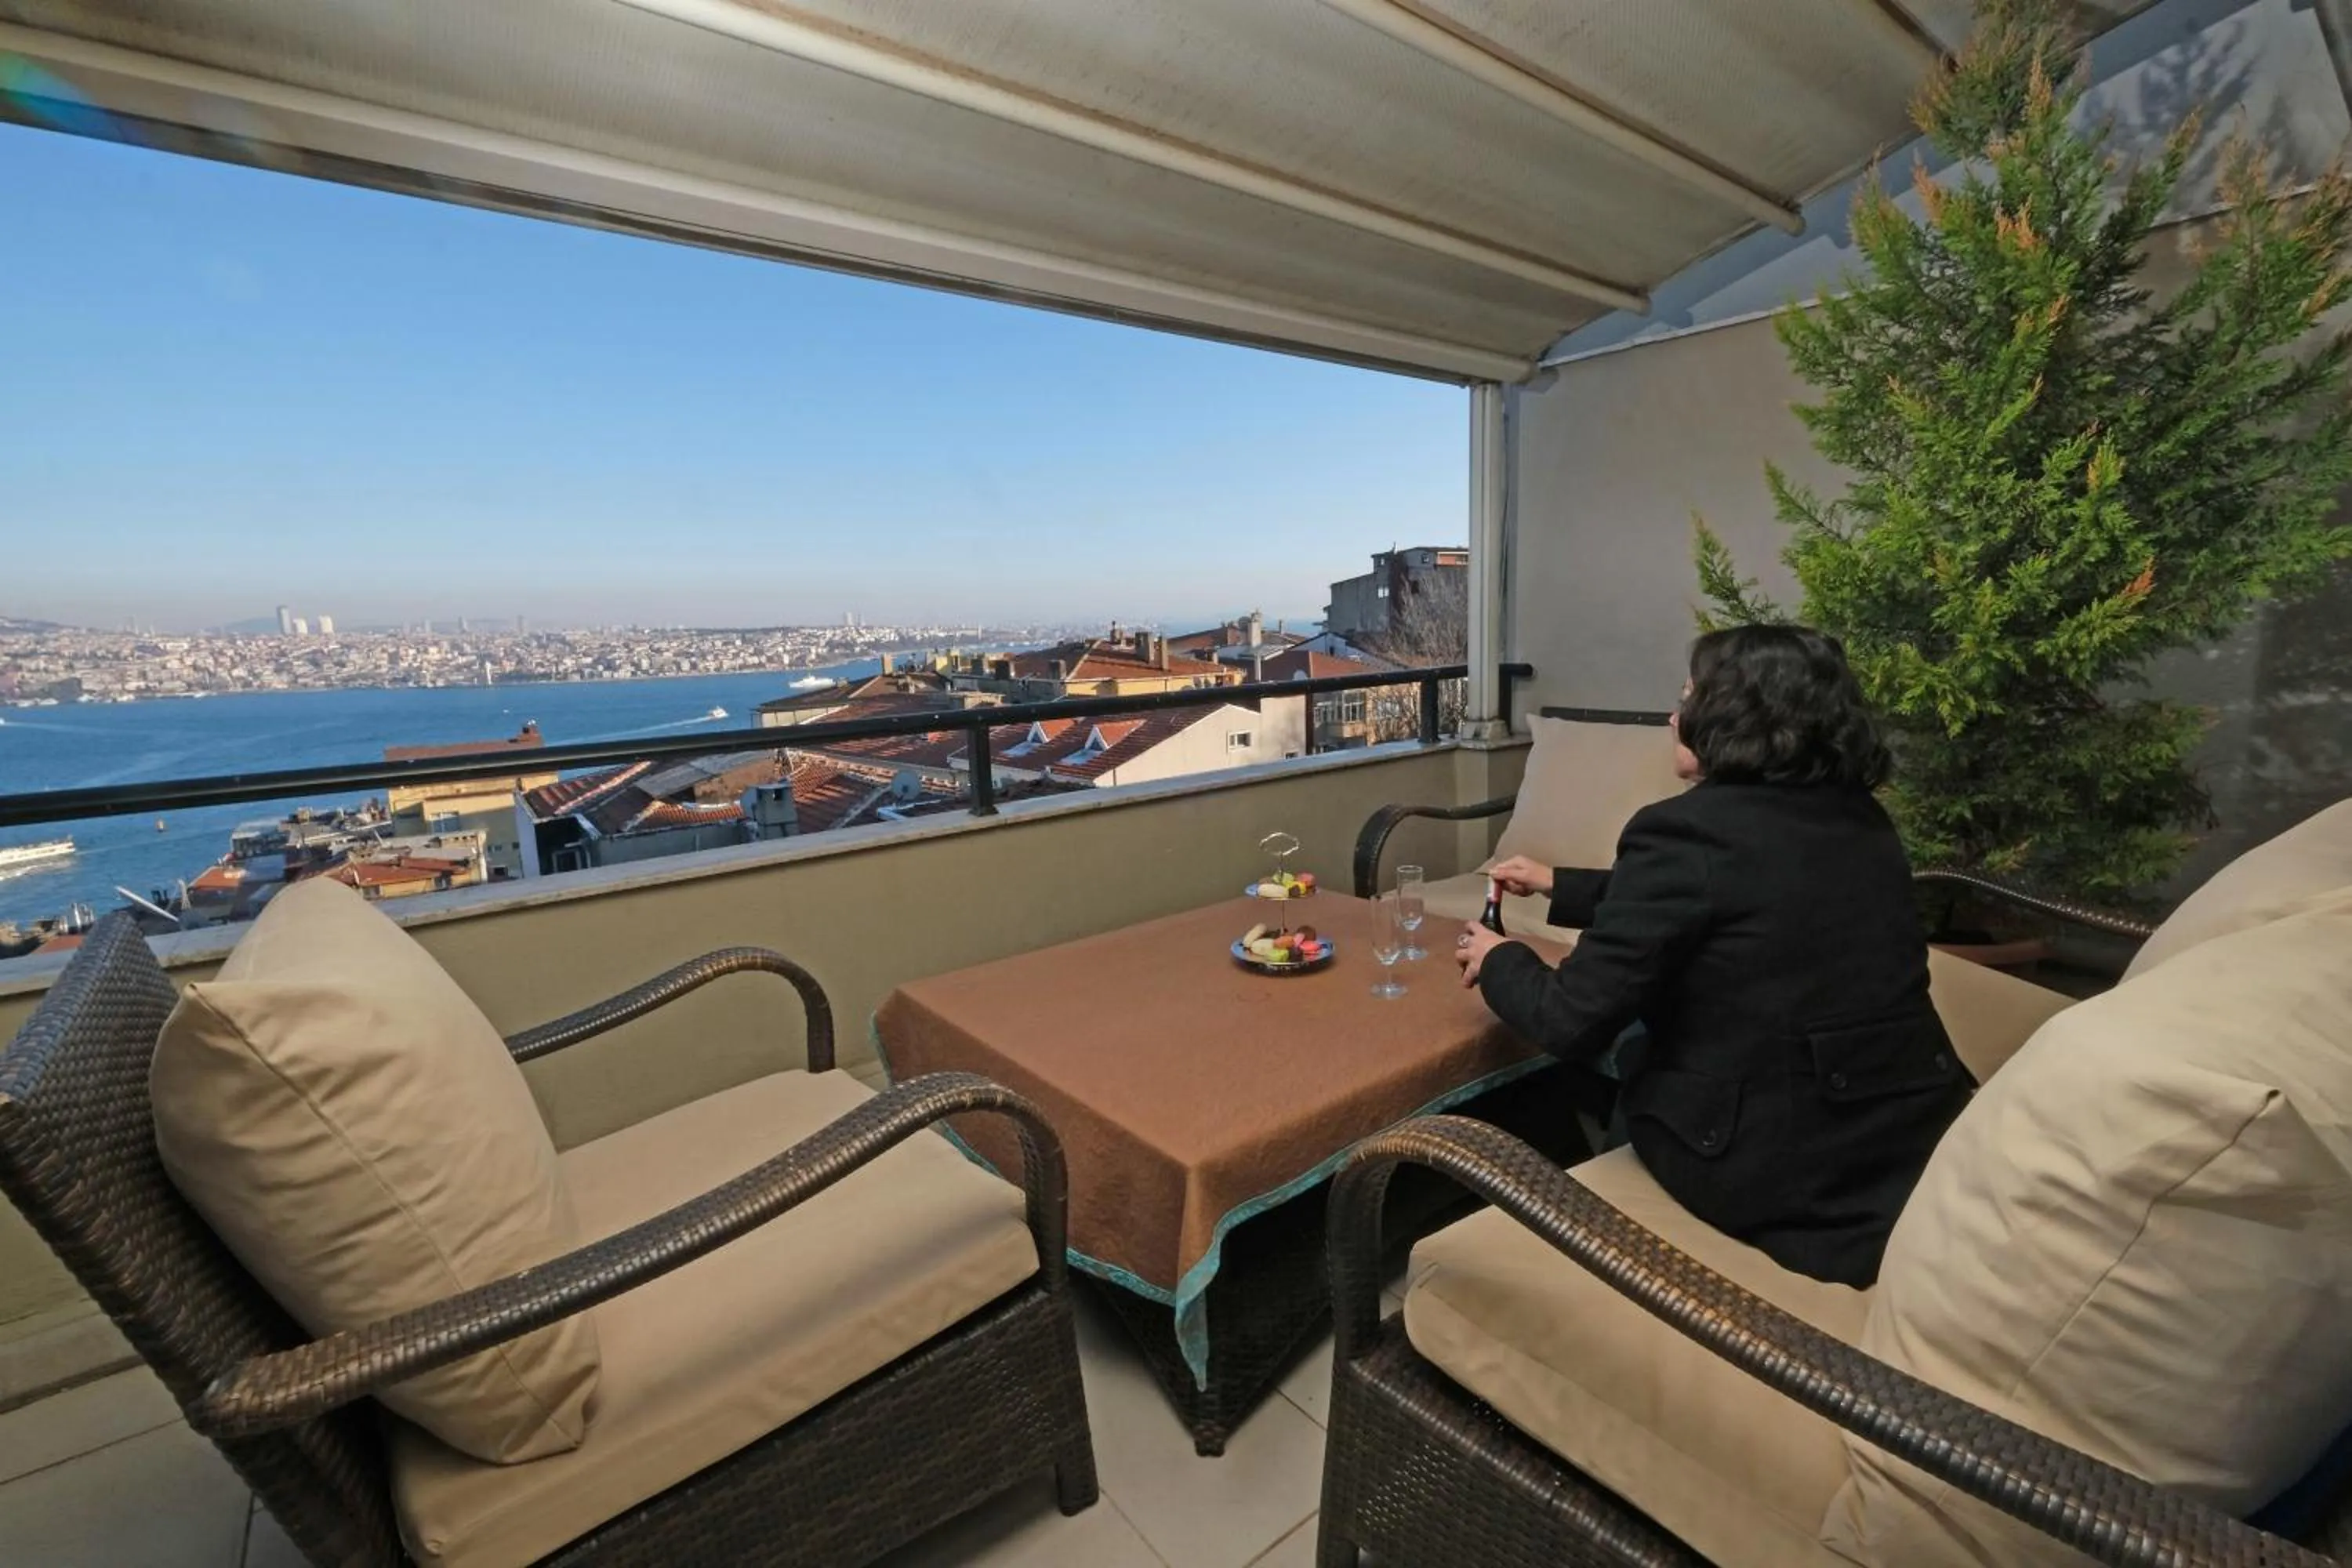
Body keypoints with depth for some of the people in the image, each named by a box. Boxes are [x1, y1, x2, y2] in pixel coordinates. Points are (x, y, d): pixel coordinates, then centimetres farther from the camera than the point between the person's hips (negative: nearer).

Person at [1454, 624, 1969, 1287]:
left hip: (1779, 1173, -6)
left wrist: (1497, 959, 3)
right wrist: (1558, 884, 25)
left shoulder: (1689, 831, -19)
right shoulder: (1862, 819, 4)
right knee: (1648, 1037, 24)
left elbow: (1574, 1023, -17)